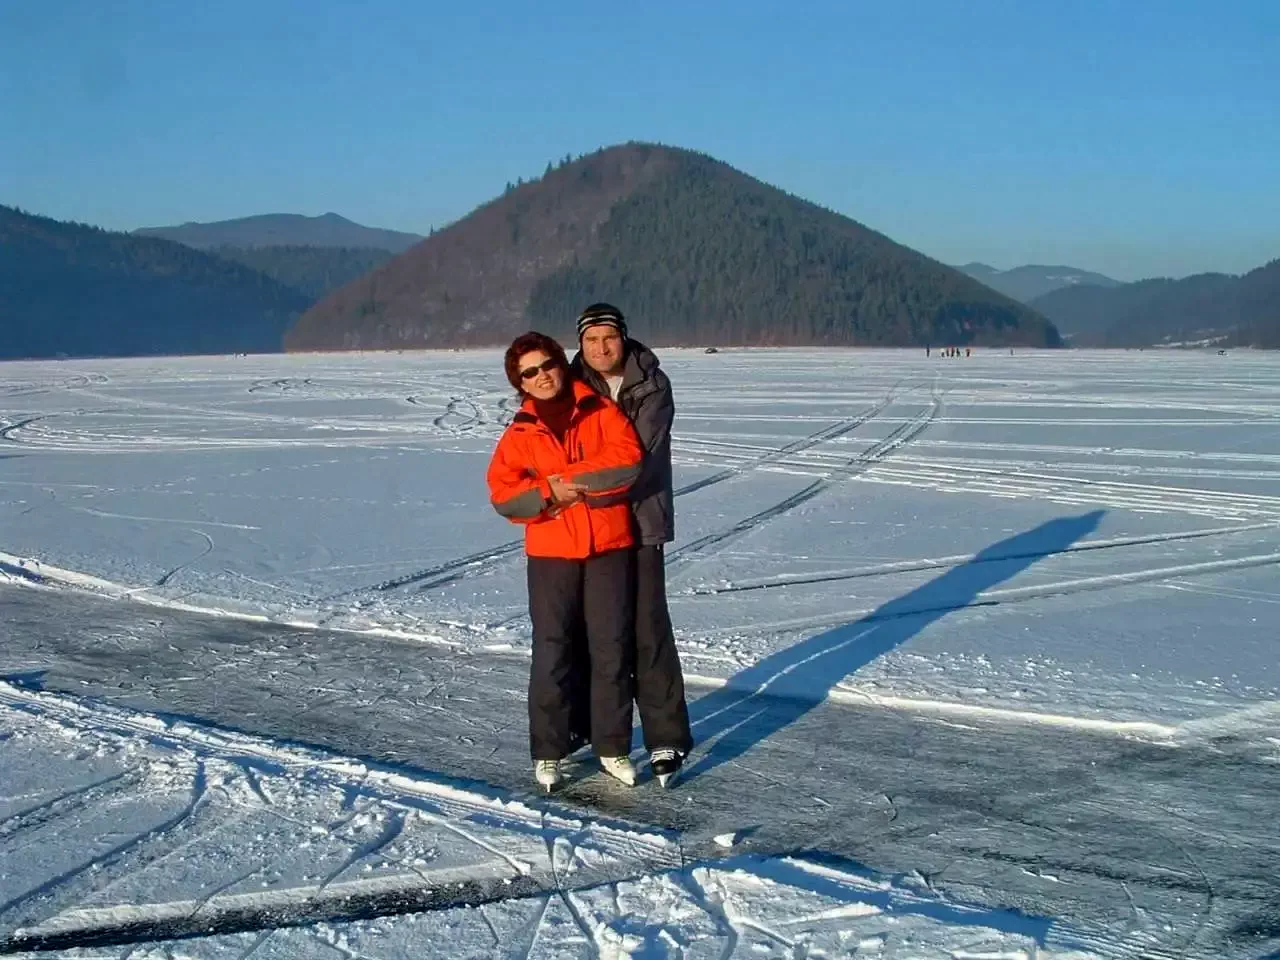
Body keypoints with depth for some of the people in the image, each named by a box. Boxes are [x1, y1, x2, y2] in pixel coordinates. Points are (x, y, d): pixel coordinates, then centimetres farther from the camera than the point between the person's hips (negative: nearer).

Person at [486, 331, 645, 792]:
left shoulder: (602, 412, 2)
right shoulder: (520, 433, 6)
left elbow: (627, 461, -14)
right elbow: (502, 494, -3)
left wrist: (566, 477, -13)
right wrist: (550, 493, -17)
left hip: (610, 548, 0)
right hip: (551, 553, 1)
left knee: (612, 649, 5)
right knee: (552, 654, 3)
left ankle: (612, 747, 18)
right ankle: (548, 752, 14)